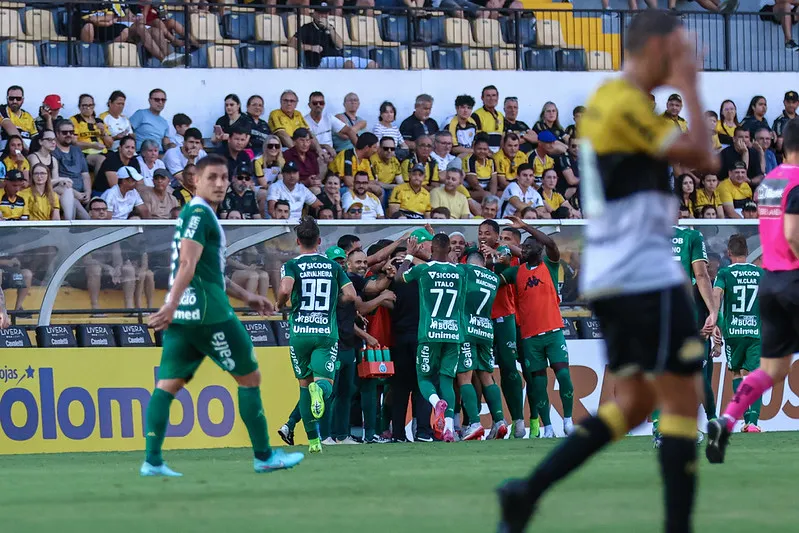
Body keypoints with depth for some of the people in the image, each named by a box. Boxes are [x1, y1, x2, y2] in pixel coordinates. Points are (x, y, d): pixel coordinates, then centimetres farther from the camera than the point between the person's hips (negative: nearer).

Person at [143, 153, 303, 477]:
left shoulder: (198, 214, 21)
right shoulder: (199, 214, -10)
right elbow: (187, 264, -22)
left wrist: (246, 297, 30)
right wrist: (171, 306, -30)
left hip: (182, 316, 10)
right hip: (207, 313, -10)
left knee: (169, 383, 3)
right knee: (250, 376, 2)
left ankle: (152, 461, -5)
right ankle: (264, 456, 8)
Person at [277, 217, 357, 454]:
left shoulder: (292, 265, 0)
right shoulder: (333, 266, 9)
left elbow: (285, 289, -19)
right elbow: (351, 295, 1)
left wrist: (280, 303, 3)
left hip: (300, 333, 0)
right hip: (327, 332, 0)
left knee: (304, 385, 13)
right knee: (325, 382, -5)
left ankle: (313, 440, 13)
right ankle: (320, 389, -44)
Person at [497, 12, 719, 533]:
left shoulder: (605, 100, 16)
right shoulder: (627, 104, -15)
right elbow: (703, 157, -17)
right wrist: (689, 85, -10)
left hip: (610, 276, 10)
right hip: (646, 276, -10)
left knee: (634, 401, 12)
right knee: (682, 401, -4)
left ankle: (529, 491, 2)